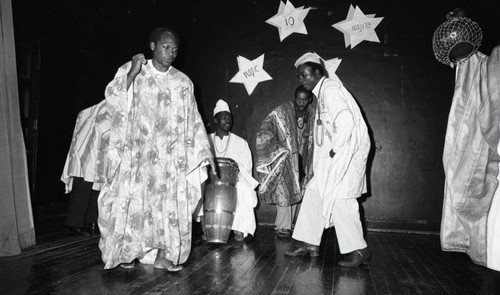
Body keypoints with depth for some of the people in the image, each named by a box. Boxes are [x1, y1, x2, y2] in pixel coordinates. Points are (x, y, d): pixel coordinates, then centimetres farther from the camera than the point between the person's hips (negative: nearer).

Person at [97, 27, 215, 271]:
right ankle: (128, 251, 15)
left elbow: (193, 121, 11)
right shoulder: (131, 71, 4)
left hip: (170, 155, 2)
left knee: (171, 201, -1)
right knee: (133, 201, -2)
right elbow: (112, 97, -9)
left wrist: (205, 153, 7)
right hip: (138, 152, -2)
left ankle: (165, 254, 10)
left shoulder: (183, 82, 9)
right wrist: (132, 74, -21)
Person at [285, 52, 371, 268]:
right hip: (337, 152, 10)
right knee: (314, 191, 8)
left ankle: (358, 249, 4)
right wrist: (332, 150, 10)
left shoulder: (330, 90, -13)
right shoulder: (323, 92, 18)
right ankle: (309, 242, 15)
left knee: (339, 198, -9)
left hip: (349, 150, -10)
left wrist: (335, 149, -20)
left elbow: (346, 120, -26)